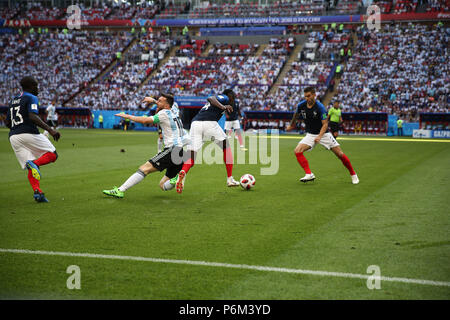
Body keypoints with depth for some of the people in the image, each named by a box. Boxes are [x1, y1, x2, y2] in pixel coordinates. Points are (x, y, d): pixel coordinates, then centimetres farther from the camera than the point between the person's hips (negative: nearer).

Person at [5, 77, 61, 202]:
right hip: (29, 133, -7)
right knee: (53, 154, 5)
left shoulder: (13, 100, 23)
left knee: (32, 168, 5)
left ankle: (37, 191, -17)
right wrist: (50, 129, -22)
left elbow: (7, 123, 21)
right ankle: (35, 163, -24)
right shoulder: (32, 98, 0)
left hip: (13, 137, 7)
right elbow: (33, 117, -17)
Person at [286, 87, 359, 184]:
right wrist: (291, 125, 31)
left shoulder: (320, 107, -21)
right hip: (310, 135, 3)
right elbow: (296, 114, 16)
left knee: (340, 154, -6)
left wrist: (319, 136, -35)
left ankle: (353, 174, 13)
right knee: (297, 151, -20)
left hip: (323, 133, -3)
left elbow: (325, 124, -20)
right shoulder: (301, 105, -8)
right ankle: (309, 174, -18)